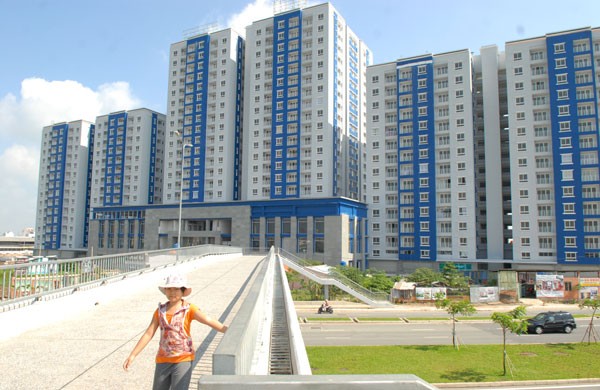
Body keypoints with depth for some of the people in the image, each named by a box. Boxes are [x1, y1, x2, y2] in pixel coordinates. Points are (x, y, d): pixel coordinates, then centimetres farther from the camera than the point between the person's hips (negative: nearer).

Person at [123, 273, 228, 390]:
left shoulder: (189, 309, -8)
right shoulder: (160, 310, 4)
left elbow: (209, 321, -20)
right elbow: (148, 334, 5)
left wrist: (228, 330, -34)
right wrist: (132, 355, 1)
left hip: (183, 359, -4)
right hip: (163, 360, 5)